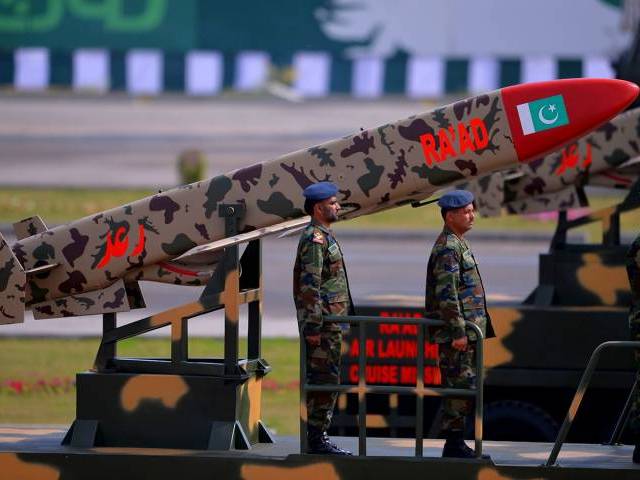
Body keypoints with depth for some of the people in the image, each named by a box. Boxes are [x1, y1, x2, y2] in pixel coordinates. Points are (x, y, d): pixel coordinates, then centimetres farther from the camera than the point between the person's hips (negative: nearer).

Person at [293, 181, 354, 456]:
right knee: (325, 381, -9)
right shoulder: (314, 239, -15)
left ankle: (317, 438, 14)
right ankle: (317, 439, -7)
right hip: (323, 324, -10)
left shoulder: (324, 237, 18)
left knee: (323, 380, 11)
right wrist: (313, 327, -23)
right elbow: (309, 286, -20)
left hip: (330, 322, 10)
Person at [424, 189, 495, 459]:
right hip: (457, 333, -10)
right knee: (461, 387, -9)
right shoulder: (447, 248, -14)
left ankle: (456, 445, 13)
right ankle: (454, 444, -8)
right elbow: (446, 293, -21)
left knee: (460, 387, 11)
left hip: (465, 331, 10)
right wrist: (458, 332, -22)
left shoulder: (458, 245, 19)